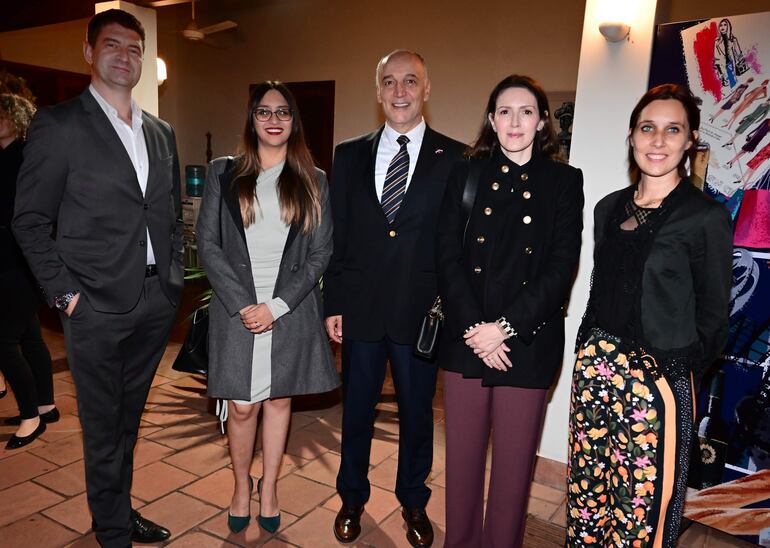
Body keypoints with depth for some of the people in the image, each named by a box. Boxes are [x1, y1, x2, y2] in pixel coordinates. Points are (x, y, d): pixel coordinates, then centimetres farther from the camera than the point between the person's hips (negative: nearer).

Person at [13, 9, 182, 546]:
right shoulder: (59, 124, -4)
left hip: (156, 302, 5)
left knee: (127, 420, 19)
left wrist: (174, 276, 8)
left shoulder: (162, 133, 12)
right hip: (99, 306, -5)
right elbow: (30, 219, -4)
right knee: (104, 429, 9)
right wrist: (64, 293, -9)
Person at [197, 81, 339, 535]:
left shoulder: (314, 182, 5)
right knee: (242, 408, 5)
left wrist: (276, 307, -10)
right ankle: (242, 486, 31)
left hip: (292, 310, 1)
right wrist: (242, 304, -11)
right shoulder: (223, 174, 5)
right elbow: (208, 244, 0)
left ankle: (269, 488, 31)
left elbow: (321, 253, 0)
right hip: (237, 309, 0)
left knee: (280, 400, 11)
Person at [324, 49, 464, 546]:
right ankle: (352, 498, 39)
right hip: (359, 308, 2)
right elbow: (335, 235, 4)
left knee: (417, 411, 15)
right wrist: (332, 304, 1)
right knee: (357, 408, 16)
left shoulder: (456, 159, -2)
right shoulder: (349, 155, 5)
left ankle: (414, 502, 39)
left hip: (421, 311, -1)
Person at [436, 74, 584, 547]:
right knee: (463, 455, 12)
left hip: (529, 344, -1)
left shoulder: (565, 181, 3)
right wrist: (475, 329, -12)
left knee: (514, 462, 8)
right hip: (465, 340, 2)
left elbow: (562, 267, -5)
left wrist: (505, 327, -13)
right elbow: (448, 257, -1)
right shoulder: (467, 175, 6)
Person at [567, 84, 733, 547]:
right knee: (586, 493, 14)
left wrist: (677, 372, -5)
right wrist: (593, 353, 11)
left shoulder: (707, 217, -7)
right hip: (595, 368, 5)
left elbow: (712, 319, -3)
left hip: (658, 378, -5)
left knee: (643, 509, 6)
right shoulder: (609, 208, 9)